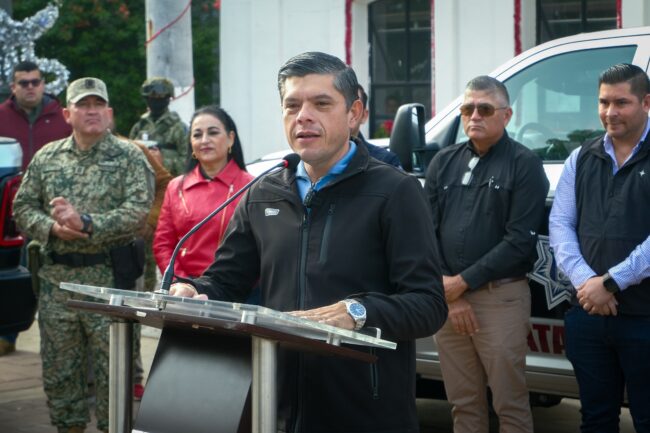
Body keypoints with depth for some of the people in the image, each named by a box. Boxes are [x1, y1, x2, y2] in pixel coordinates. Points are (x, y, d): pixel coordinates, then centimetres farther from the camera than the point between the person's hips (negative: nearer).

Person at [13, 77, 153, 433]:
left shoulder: (129, 157, 0)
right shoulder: (47, 157, 12)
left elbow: (139, 210, -12)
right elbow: (23, 207, 10)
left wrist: (87, 224, -20)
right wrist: (52, 227, -9)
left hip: (109, 276, -4)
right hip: (56, 276, 4)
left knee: (112, 363, -1)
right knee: (58, 365, 10)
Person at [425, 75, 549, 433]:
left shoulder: (524, 165, -2)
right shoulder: (444, 162, 13)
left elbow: (520, 240, -10)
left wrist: (463, 282, -11)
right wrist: (446, 291, -3)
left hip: (500, 296, -4)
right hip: (447, 297, 5)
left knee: (509, 404, 0)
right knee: (463, 403, 10)